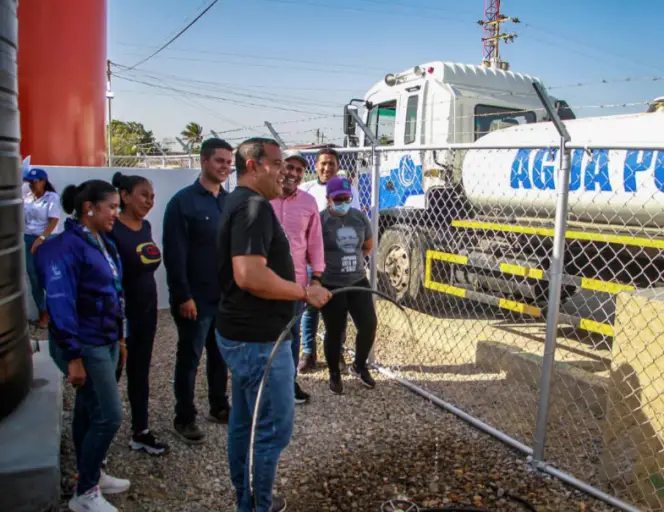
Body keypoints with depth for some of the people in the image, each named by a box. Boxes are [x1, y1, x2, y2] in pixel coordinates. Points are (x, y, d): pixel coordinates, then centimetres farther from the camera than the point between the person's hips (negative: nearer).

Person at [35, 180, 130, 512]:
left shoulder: (102, 243, 10)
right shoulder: (68, 246, -18)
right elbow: (60, 304, -21)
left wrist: (119, 338, 18)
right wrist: (73, 357, -22)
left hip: (105, 342, 8)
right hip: (84, 346, -8)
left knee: (89, 411, 18)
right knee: (109, 416, -5)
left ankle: (91, 476, 33)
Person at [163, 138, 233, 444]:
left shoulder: (231, 202, 8)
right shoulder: (183, 202, -10)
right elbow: (174, 255, -14)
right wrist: (183, 296, -17)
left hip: (228, 295, 6)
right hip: (197, 298, -6)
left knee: (221, 354, 17)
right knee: (189, 357, 7)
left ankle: (219, 407, 33)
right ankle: (184, 419, 20)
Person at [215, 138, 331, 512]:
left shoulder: (239, 203, 14)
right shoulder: (255, 206, -20)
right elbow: (250, 275, -32)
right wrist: (306, 292, -21)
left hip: (242, 333, 11)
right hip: (259, 339, -11)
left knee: (245, 423, 19)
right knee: (274, 427, 2)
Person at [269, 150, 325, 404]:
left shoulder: (309, 202, 2)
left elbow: (315, 240, 5)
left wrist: (316, 275, 3)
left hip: (295, 279, 3)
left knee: (292, 331, 15)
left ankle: (290, 380, 31)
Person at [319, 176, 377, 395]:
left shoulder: (360, 217, 4)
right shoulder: (320, 220, -11)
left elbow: (368, 246, 16)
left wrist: (352, 259, 9)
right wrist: (326, 264, 1)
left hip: (358, 281, 5)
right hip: (330, 285, -4)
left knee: (369, 325, 2)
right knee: (334, 331, 4)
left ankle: (359, 366, 27)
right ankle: (334, 375, 25)